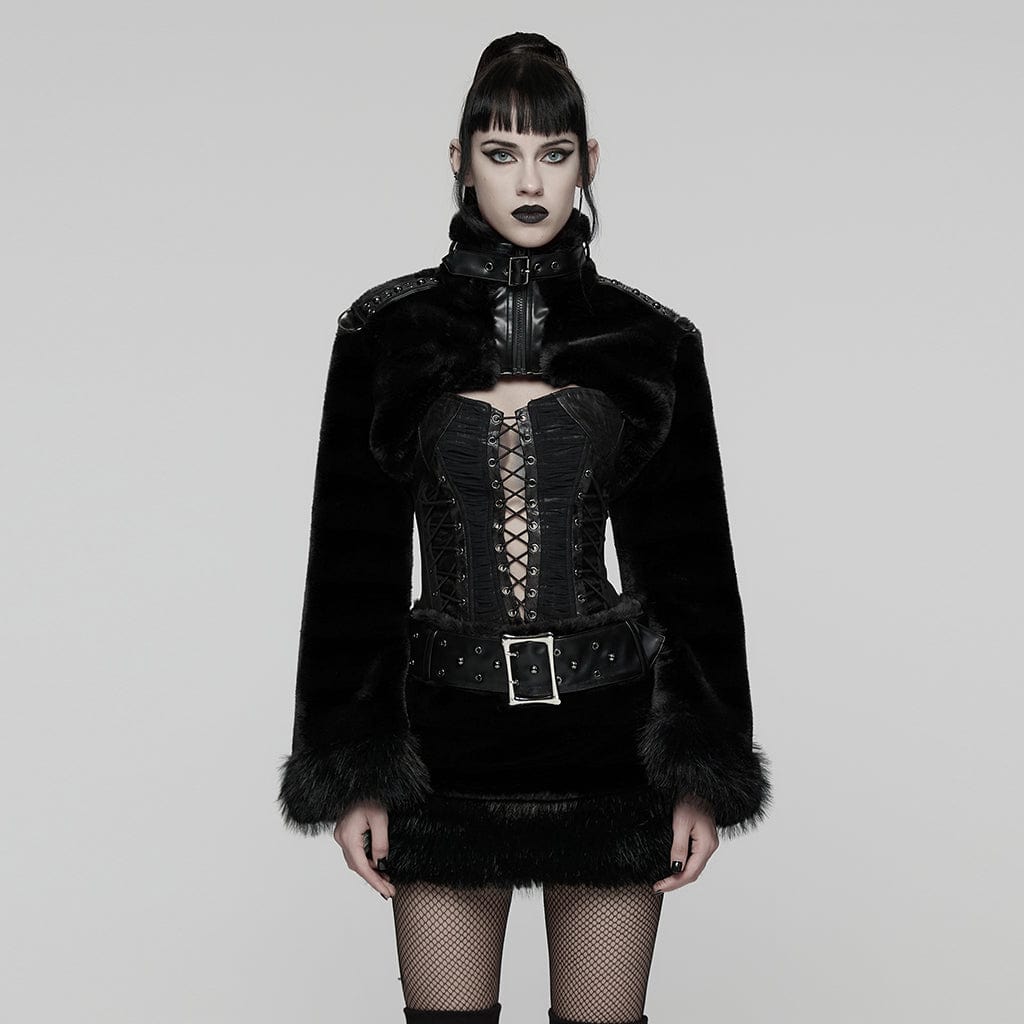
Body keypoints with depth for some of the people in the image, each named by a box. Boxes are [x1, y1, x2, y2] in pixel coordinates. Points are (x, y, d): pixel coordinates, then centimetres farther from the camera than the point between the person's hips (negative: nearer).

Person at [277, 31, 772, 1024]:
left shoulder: (650, 342, 1)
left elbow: (689, 560, 4)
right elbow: (352, 557, 2)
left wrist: (701, 777, 0)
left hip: (608, 726, 0)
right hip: (445, 730, 0)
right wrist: (350, 775, -2)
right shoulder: (388, 332, 0)